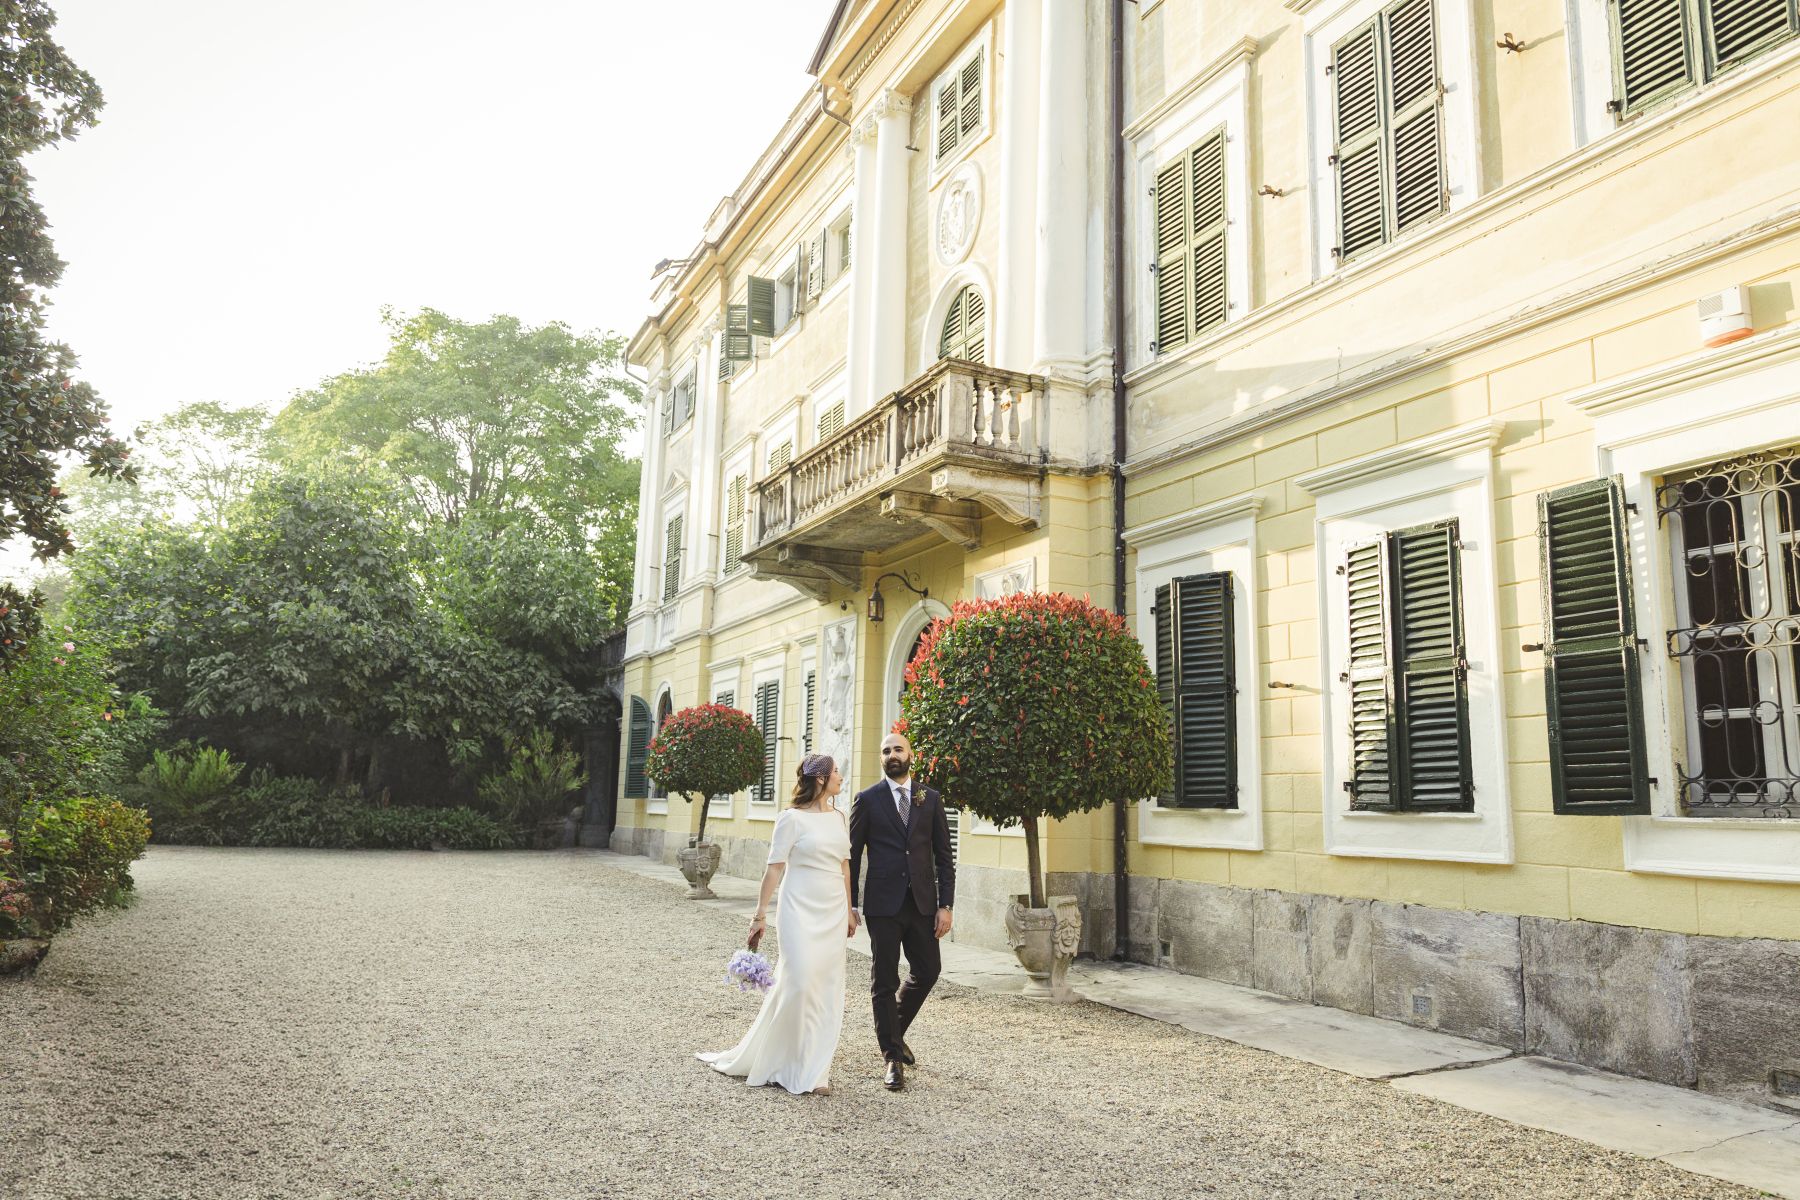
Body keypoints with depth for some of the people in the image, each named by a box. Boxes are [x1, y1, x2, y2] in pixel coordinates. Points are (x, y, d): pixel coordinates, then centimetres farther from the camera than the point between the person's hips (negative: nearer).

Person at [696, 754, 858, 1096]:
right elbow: (775, 869, -8)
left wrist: (849, 910, 16)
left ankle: (813, 1071, 15)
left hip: (834, 912, 6)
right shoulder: (792, 819, -9)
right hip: (801, 911, -6)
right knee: (800, 983, -10)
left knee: (828, 991, 5)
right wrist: (760, 915, -8)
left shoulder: (838, 816, 9)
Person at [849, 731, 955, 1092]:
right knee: (885, 981, 3)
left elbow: (943, 856, 6)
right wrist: (850, 906, -2)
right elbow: (853, 856, 2)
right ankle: (892, 1057, 16)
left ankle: (895, 1031, 33)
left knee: (927, 971, 7)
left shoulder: (931, 799, 7)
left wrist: (945, 905, -1)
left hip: (922, 902, 3)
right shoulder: (867, 800, 0)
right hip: (883, 903, -3)